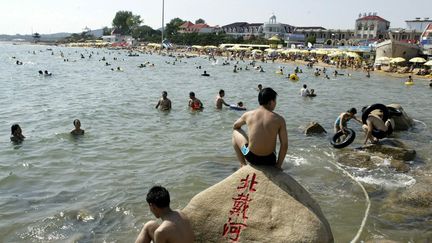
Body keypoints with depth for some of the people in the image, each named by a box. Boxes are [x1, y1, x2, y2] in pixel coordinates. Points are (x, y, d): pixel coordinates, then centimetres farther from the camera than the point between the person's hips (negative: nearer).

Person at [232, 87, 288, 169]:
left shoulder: (248, 115, -3)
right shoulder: (279, 119, -7)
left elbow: (235, 126, 19)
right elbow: (284, 145, -7)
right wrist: (278, 165, 4)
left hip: (251, 157, -1)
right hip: (269, 160, 1)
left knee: (235, 132, 23)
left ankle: (242, 164, 22)